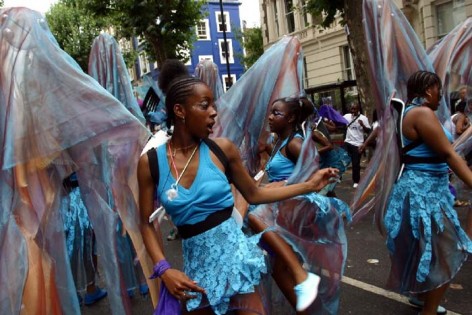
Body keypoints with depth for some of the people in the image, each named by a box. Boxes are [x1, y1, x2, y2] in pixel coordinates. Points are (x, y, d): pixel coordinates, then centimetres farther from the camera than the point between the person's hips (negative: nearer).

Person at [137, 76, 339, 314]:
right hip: (196, 260, 1)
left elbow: (254, 195, 5)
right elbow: (146, 224, 0)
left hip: (232, 250, 0)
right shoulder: (150, 162, -8)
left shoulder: (221, 149, -6)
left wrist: (309, 185, 5)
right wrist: (164, 270, -12)